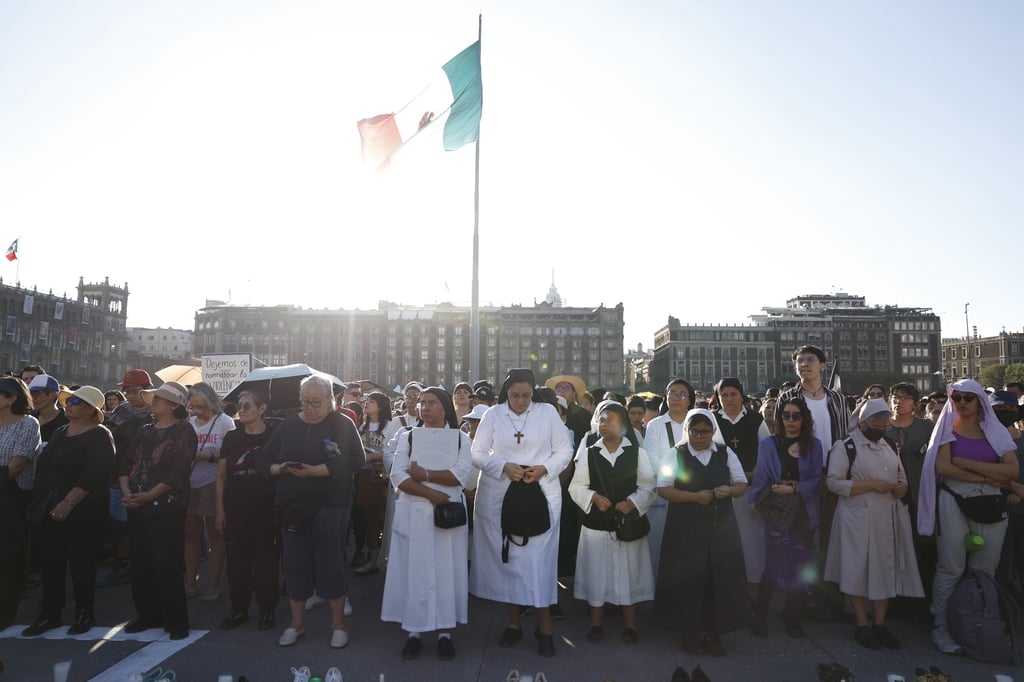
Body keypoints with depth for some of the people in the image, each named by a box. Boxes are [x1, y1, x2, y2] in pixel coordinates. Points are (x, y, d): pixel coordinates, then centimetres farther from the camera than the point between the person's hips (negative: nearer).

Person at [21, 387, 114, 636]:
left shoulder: (99, 436, -10)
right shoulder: (60, 432, 15)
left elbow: (94, 474, -20)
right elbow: (43, 467, 17)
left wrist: (68, 502, -25)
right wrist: (37, 501, 9)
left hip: (80, 510, -7)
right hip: (49, 507, 7)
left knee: (81, 561, 1)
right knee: (50, 560, 12)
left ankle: (85, 612, 14)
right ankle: (50, 613, 23)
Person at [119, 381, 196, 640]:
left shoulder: (183, 432, -7)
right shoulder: (144, 431, 15)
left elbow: (177, 472, -15)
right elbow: (127, 463, 10)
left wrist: (148, 496, -18)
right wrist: (126, 491, -7)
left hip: (166, 508, -7)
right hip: (137, 508, 7)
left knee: (167, 566, -5)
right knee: (140, 564, 12)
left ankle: (176, 621, 6)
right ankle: (148, 614, 27)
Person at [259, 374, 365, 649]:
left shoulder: (342, 425, -4)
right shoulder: (288, 425, 9)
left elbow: (355, 460, -17)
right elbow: (265, 459, 9)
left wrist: (315, 471, -23)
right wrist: (279, 469, -13)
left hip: (330, 508, -4)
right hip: (292, 508, 4)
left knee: (330, 565, 1)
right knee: (295, 565, 11)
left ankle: (338, 624, 18)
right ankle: (296, 623, 28)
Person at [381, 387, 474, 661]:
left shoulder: (461, 439, 5)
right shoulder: (408, 437, 7)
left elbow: (462, 474, -10)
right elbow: (398, 476, -5)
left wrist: (426, 475, -15)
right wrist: (430, 494, -16)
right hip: (414, 513, 1)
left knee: (446, 569, 3)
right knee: (415, 569, 3)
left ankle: (445, 632, 12)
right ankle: (414, 631, 12)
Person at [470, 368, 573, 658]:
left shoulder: (547, 412, 1)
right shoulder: (493, 414, 2)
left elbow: (565, 451, 3)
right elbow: (477, 454, -1)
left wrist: (544, 468, -14)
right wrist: (504, 467, -17)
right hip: (498, 497, 1)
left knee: (539, 558, -2)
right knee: (506, 557, 8)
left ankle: (544, 626, 11)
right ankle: (513, 623, 23)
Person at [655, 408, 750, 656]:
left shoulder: (726, 453, 5)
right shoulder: (676, 454, -3)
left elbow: (742, 484, 8)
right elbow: (663, 489, -8)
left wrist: (729, 491, -15)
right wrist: (695, 497, -18)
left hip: (721, 526, 3)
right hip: (686, 528, -2)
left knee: (720, 579, 4)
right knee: (688, 579, 2)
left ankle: (713, 633, 20)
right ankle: (690, 632, 19)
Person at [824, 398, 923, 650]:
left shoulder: (889, 446, 13)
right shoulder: (845, 447, -7)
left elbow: (902, 476, 22)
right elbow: (834, 482, -14)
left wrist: (902, 487, -2)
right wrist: (871, 485, -19)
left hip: (888, 519, 6)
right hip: (859, 520, -6)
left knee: (886, 569, 9)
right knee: (858, 570, 0)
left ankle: (880, 623, 20)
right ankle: (862, 625, 12)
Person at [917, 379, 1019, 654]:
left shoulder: (995, 431, 8)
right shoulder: (948, 429, 4)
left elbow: (1012, 470, -7)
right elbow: (942, 467, -11)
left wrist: (965, 462, -12)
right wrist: (988, 477, -12)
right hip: (954, 504, -2)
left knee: (984, 571, 6)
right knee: (950, 569, 0)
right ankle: (941, 627, 8)